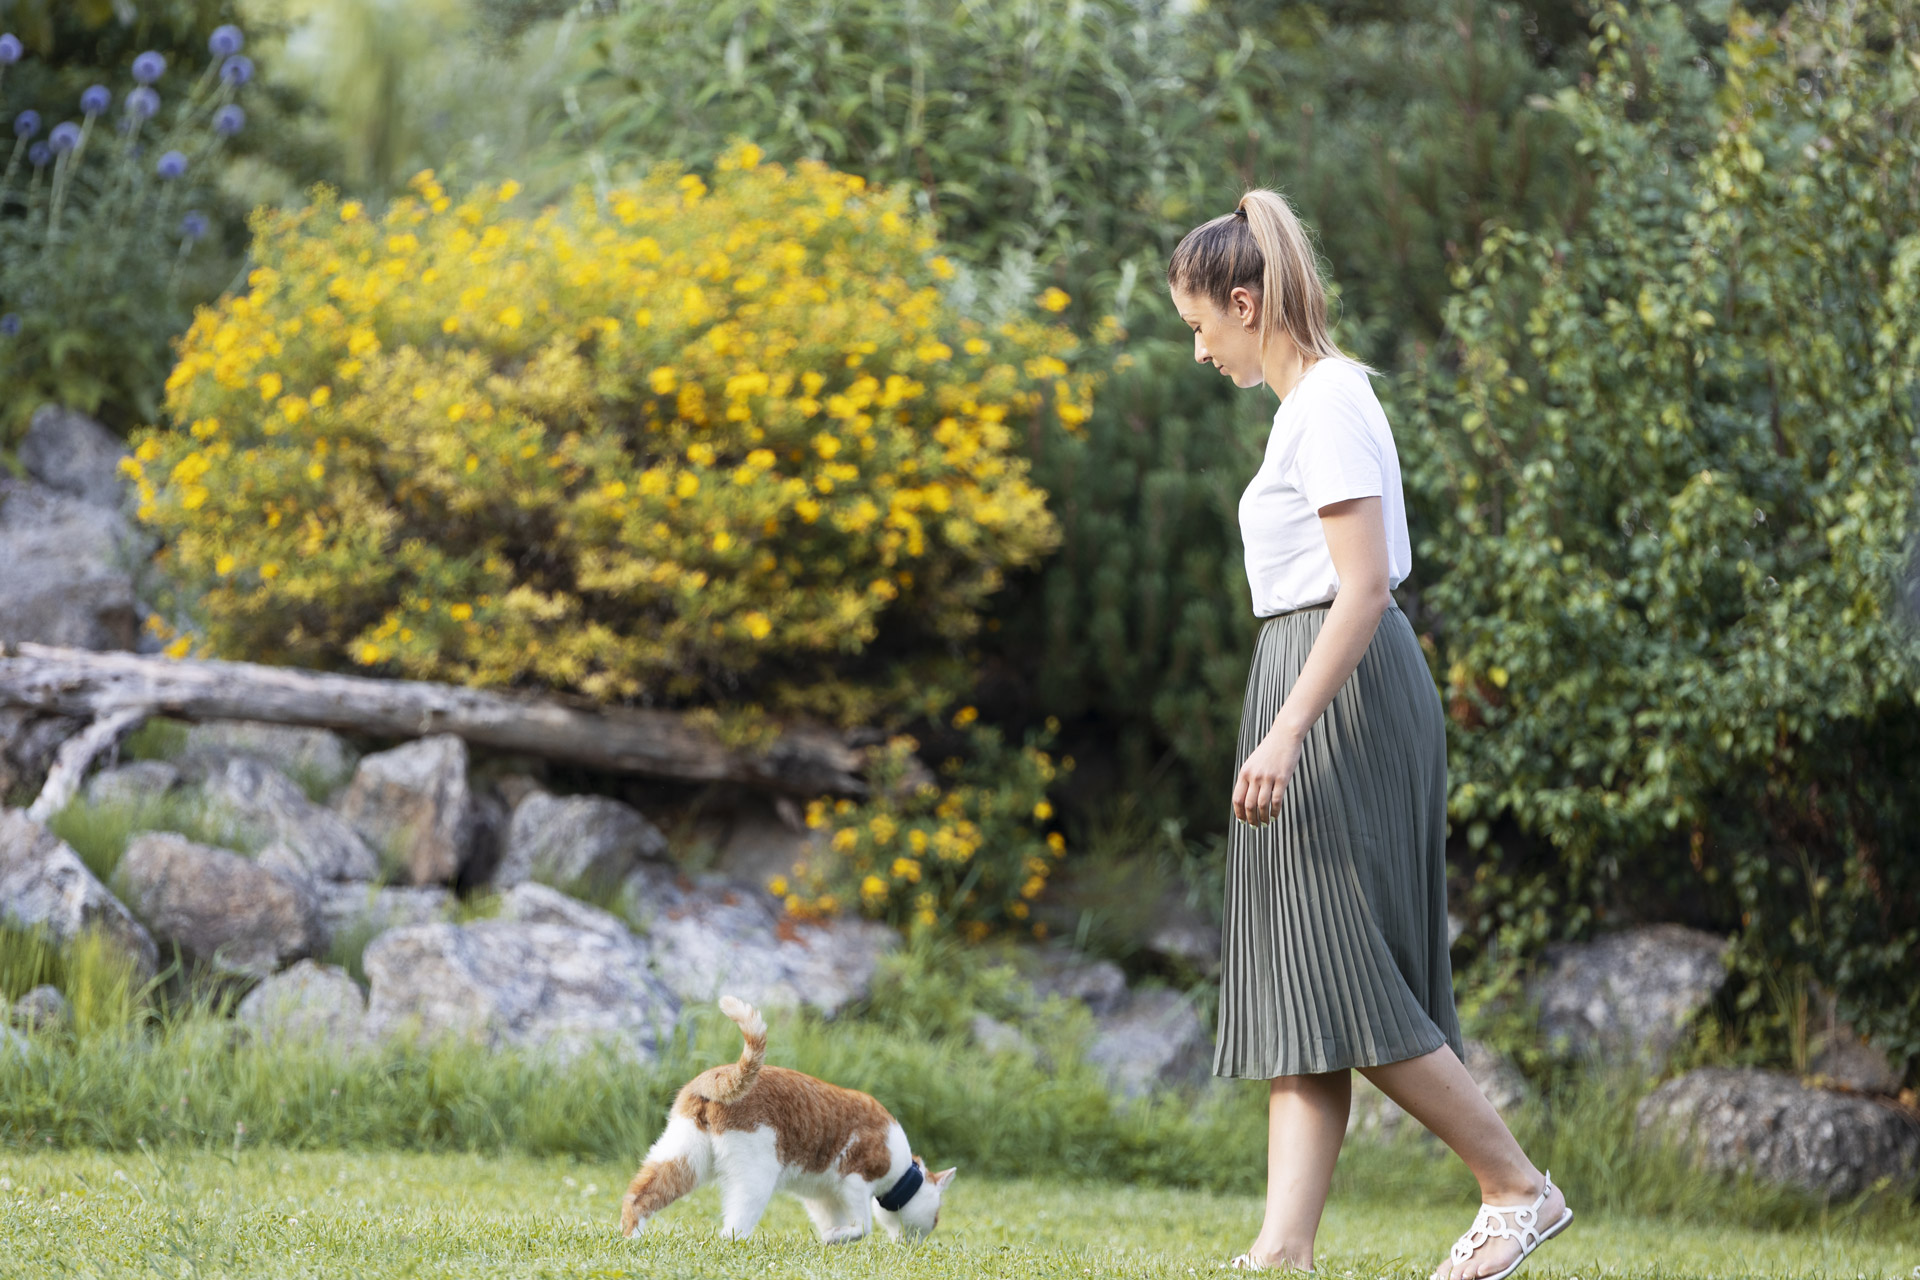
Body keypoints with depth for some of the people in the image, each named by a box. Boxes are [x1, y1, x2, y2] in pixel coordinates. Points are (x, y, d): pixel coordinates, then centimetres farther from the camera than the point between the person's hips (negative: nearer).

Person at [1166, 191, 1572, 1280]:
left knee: (1339, 976, -8)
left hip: (1344, 695, -10)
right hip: (1321, 694, 10)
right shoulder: (1320, 396, 17)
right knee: (1298, 984, 4)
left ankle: (1520, 1188, 0)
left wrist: (1286, 732, -25)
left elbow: (1365, 584, -21)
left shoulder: (1327, 402, -13)